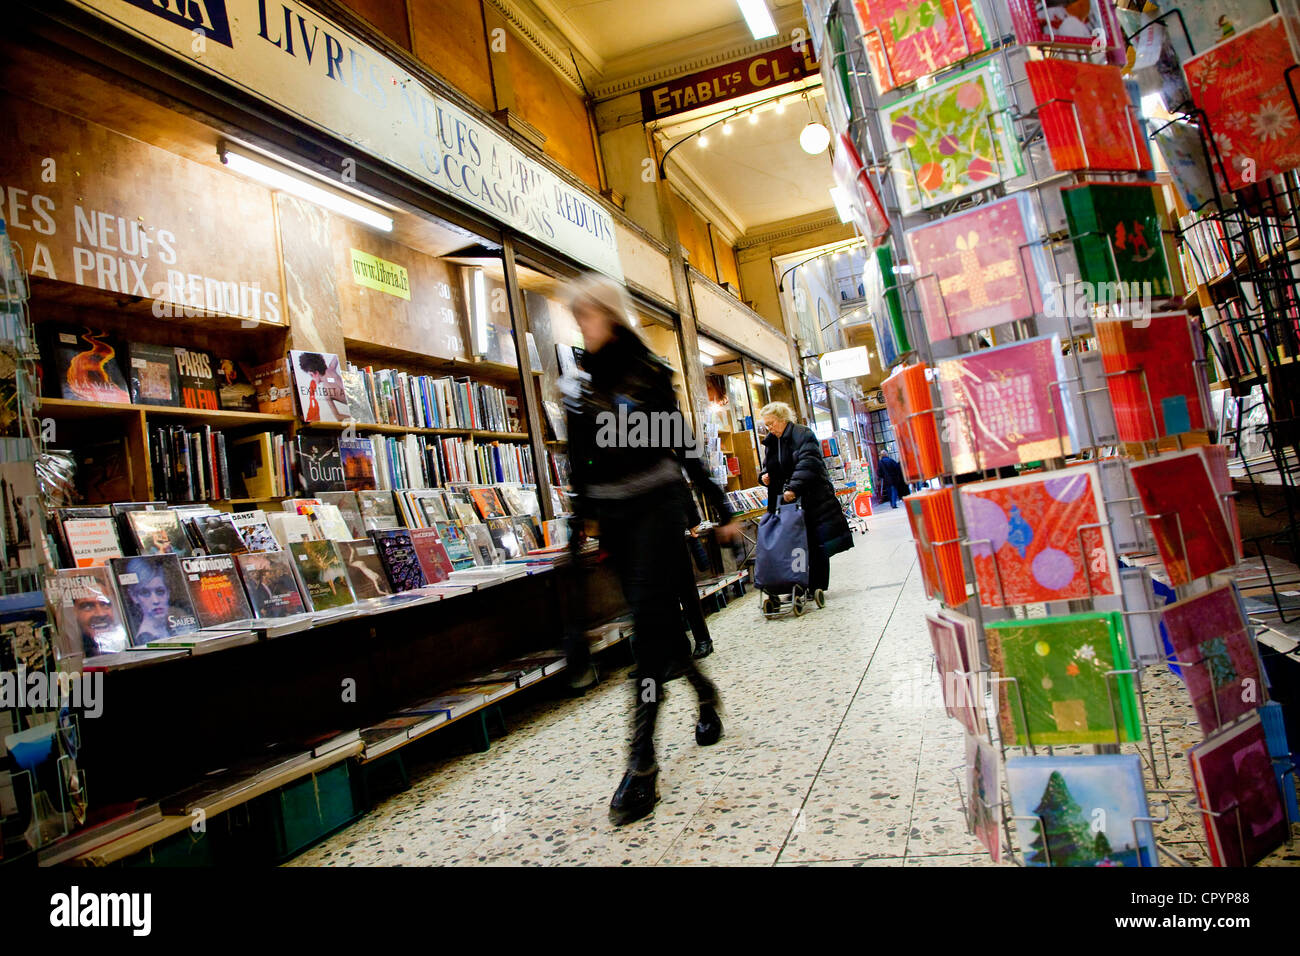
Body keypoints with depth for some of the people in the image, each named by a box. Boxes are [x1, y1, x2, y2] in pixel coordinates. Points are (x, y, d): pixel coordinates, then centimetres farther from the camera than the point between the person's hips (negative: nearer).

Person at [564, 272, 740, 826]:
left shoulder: (649, 373, -1)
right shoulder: (579, 386, 9)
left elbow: (684, 445, 1)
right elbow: (577, 466, 12)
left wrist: (720, 509, 1)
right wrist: (578, 526, 10)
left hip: (656, 504, -4)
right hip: (612, 513, 4)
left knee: (649, 618, -12)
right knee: (654, 616, 10)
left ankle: (642, 760, -12)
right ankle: (705, 695, 37)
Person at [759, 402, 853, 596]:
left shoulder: (802, 435, -7)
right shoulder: (770, 443, 16)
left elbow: (807, 463, -20)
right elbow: (768, 468, 28)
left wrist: (793, 488, -30)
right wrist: (764, 476, 4)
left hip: (812, 499, -6)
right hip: (786, 501, 6)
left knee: (816, 545, -1)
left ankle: (817, 587, 5)